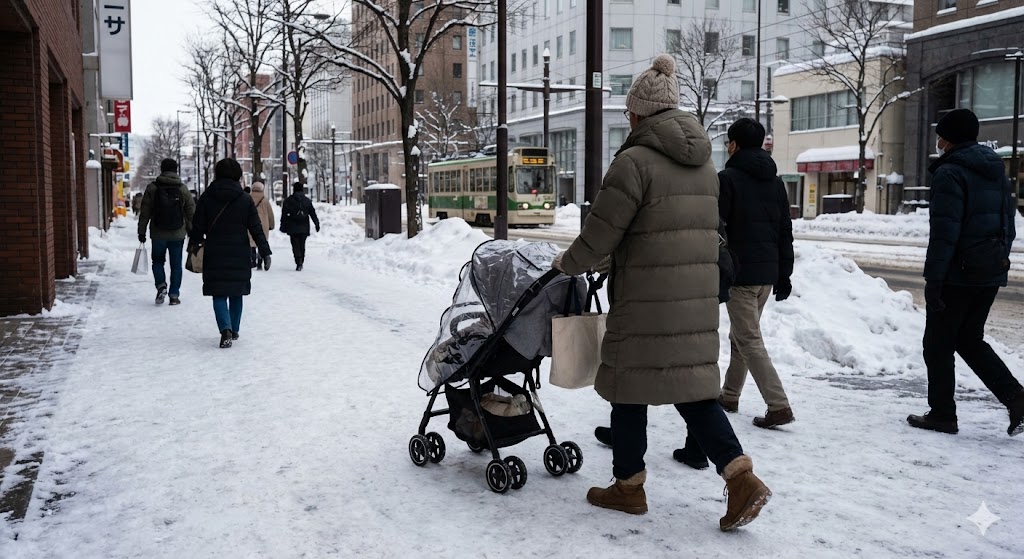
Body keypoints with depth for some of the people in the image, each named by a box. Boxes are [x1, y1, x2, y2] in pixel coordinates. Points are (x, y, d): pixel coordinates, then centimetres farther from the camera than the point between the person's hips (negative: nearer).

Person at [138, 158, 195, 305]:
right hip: (178, 234, 0)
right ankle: (174, 295, 8)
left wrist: (141, 231, 5)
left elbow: (145, 212, -2)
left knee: (158, 261, 17)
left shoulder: (152, 188, -4)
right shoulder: (183, 189, -1)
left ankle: (161, 285, -5)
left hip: (158, 234, 0)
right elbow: (191, 213, 2)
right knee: (176, 264, 8)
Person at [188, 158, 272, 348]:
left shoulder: (207, 197, -2)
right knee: (236, 293, 15)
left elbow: (198, 226, 3)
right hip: (239, 254, 1)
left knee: (219, 294, 1)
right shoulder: (245, 199, -2)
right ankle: (234, 330, 23)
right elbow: (256, 228, -3)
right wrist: (265, 252, 1)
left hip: (214, 254, -1)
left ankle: (226, 329, -20)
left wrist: (194, 244, 21)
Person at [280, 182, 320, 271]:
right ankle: (300, 263, 17)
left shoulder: (288, 200, 0)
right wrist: (317, 224, 11)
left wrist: (283, 227, 4)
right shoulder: (307, 201, 6)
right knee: (302, 245, 13)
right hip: (304, 228, 3)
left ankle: (298, 263, -21)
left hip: (293, 228, -2)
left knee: (295, 246, -3)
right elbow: (313, 214, 6)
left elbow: (284, 215, -1)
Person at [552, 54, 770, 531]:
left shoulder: (635, 161, -13)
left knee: (629, 387, 8)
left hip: (646, 302, -7)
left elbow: (600, 234, -13)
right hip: (698, 298, 7)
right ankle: (740, 476, 2)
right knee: (693, 385, 13)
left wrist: (568, 265, 7)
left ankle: (628, 486, 21)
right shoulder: (703, 162, 12)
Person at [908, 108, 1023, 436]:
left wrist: (933, 279, -18)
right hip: (991, 276, 8)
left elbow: (944, 232, -20)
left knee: (938, 345, 5)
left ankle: (942, 414, 10)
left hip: (957, 274, -8)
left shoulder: (950, 173, -15)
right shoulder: (996, 171, 13)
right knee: (970, 340, 19)